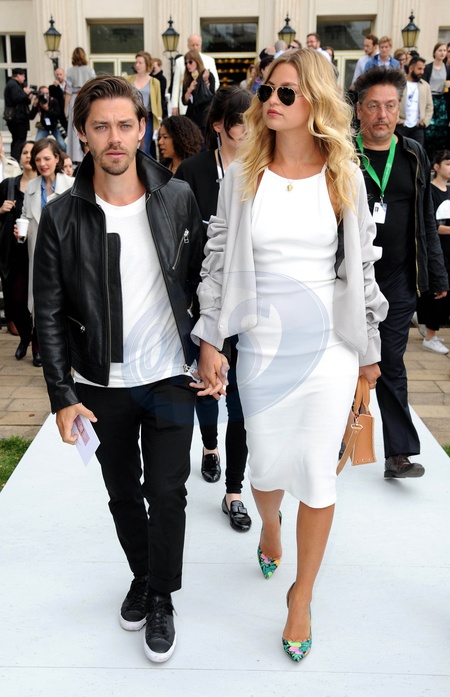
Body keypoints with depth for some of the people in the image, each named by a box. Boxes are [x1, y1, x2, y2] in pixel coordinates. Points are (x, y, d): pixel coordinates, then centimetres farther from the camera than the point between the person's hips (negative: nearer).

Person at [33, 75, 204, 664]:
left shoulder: (178, 198, -4)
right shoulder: (61, 217, -7)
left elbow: (200, 284, 3)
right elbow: (50, 314, -4)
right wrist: (62, 395, -7)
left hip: (171, 377, 0)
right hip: (102, 384, 1)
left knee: (167, 494, 5)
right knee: (123, 494, 16)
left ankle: (162, 599, 28)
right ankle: (142, 576, 42)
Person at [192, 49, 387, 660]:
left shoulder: (344, 178, 0)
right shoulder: (242, 177, 0)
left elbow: (361, 266, 5)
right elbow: (217, 263, 3)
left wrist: (370, 349, 8)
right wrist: (209, 342, -1)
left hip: (330, 347, 0)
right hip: (262, 347, 1)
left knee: (318, 474, 4)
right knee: (267, 462, 12)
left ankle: (302, 595, 26)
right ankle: (270, 524, 50)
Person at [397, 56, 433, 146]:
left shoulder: (425, 85, 14)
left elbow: (429, 106, 15)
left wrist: (425, 121, 1)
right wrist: (396, 120, -10)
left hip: (418, 127, 4)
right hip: (401, 126, -4)